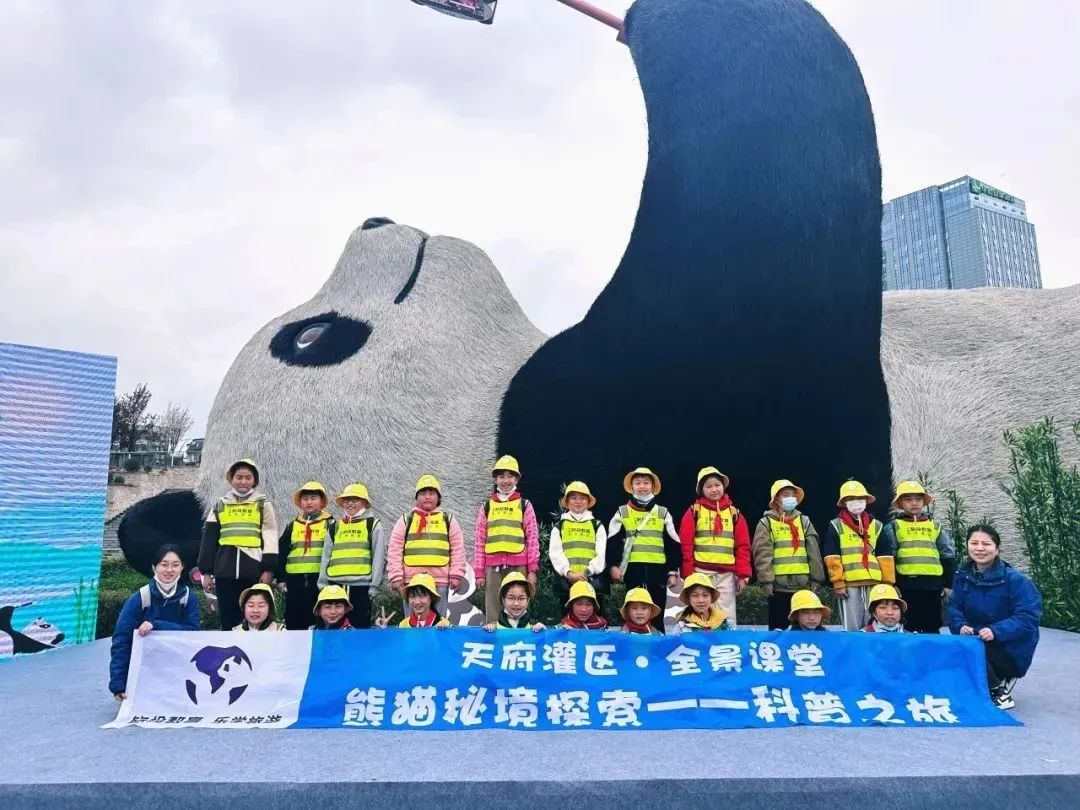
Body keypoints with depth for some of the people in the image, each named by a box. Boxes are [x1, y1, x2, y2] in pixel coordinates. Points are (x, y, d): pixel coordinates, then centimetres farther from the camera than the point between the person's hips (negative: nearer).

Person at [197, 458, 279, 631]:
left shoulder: (263, 504, 7)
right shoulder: (220, 505, 14)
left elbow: (270, 539, 1)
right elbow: (209, 539, 13)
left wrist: (268, 570, -7)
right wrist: (206, 572, 8)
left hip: (254, 571, -2)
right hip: (225, 571, 2)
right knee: (228, 619, 5)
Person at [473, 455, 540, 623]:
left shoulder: (524, 505, 8)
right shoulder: (487, 506, 12)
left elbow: (533, 539, 4)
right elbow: (480, 541, 10)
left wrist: (532, 570, -3)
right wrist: (479, 572, 5)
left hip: (518, 566, -2)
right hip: (493, 567, 2)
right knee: (492, 613, 4)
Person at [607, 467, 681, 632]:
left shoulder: (663, 513, 14)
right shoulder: (622, 512, 10)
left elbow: (673, 544, 11)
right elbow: (613, 542, 3)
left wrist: (673, 571, 4)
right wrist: (613, 565, -9)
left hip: (657, 569, 1)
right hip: (633, 569, -1)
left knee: (656, 615, 4)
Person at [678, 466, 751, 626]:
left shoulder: (734, 512, 11)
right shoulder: (694, 511, 3)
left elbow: (743, 546, 9)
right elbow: (685, 544, -1)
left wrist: (743, 575, 1)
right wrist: (688, 574, -7)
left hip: (727, 574, 2)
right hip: (701, 573, -2)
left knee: (727, 619, 3)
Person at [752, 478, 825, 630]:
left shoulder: (804, 521, 14)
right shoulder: (766, 523, 2)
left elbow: (814, 553, 10)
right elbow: (763, 554, -6)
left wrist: (816, 579, 3)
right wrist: (766, 581, -13)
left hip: (804, 585, 4)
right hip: (779, 585, -3)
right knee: (779, 627, 2)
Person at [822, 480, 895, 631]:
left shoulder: (876, 525, 15)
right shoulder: (836, 526, 3)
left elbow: (884, 556, 12)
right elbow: (832, 557, -3)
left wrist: (888, 582, 6)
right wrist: (838, 583, -9)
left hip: (874, 582, 4)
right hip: (849, 583, -4)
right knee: (852, 627, -2)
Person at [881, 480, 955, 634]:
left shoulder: (935, 526, 13)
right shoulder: (893, 526, 4)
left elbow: (948, 556, 13)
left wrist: (948, 583, 8)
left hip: (932, 584, 3)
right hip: (906, 584, -2)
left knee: (932, 626, 9)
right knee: (909, 626, 3)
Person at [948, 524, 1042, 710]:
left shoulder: (1015, 580, -16)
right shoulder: (963, 576, 0)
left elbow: (1028, 616, -21)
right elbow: (954, 607, 0)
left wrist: (996, 631, -33)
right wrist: (961, 625, -22)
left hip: (1011, 650, -6)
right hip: (977, 643, 6)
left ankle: (999, 690, -1)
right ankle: (996, 680, 10)